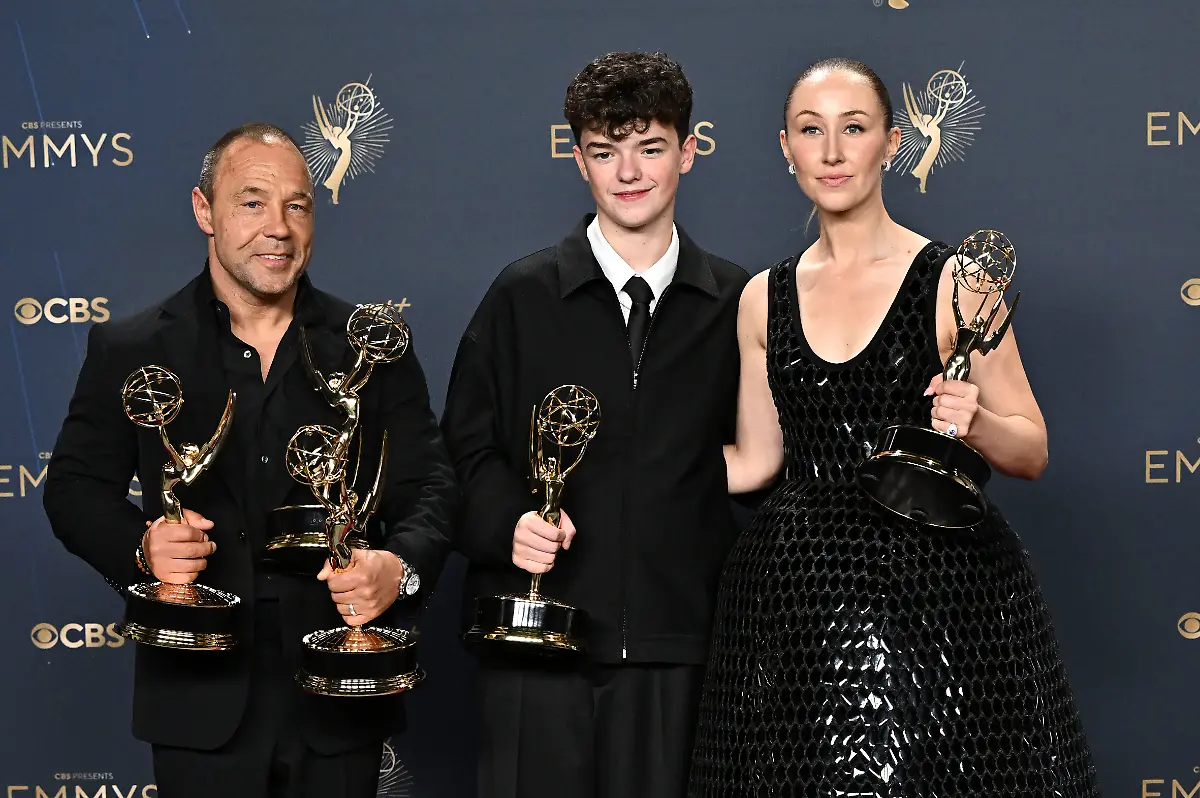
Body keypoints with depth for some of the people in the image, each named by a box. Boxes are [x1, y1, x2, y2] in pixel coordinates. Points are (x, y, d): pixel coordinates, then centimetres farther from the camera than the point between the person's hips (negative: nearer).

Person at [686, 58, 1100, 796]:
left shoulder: (953, 281, -3)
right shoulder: (765, 298, 9)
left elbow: (1032, 452, 1)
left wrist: (973, 422, -19)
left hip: (933, 591, -3)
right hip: (795, 592, 3)